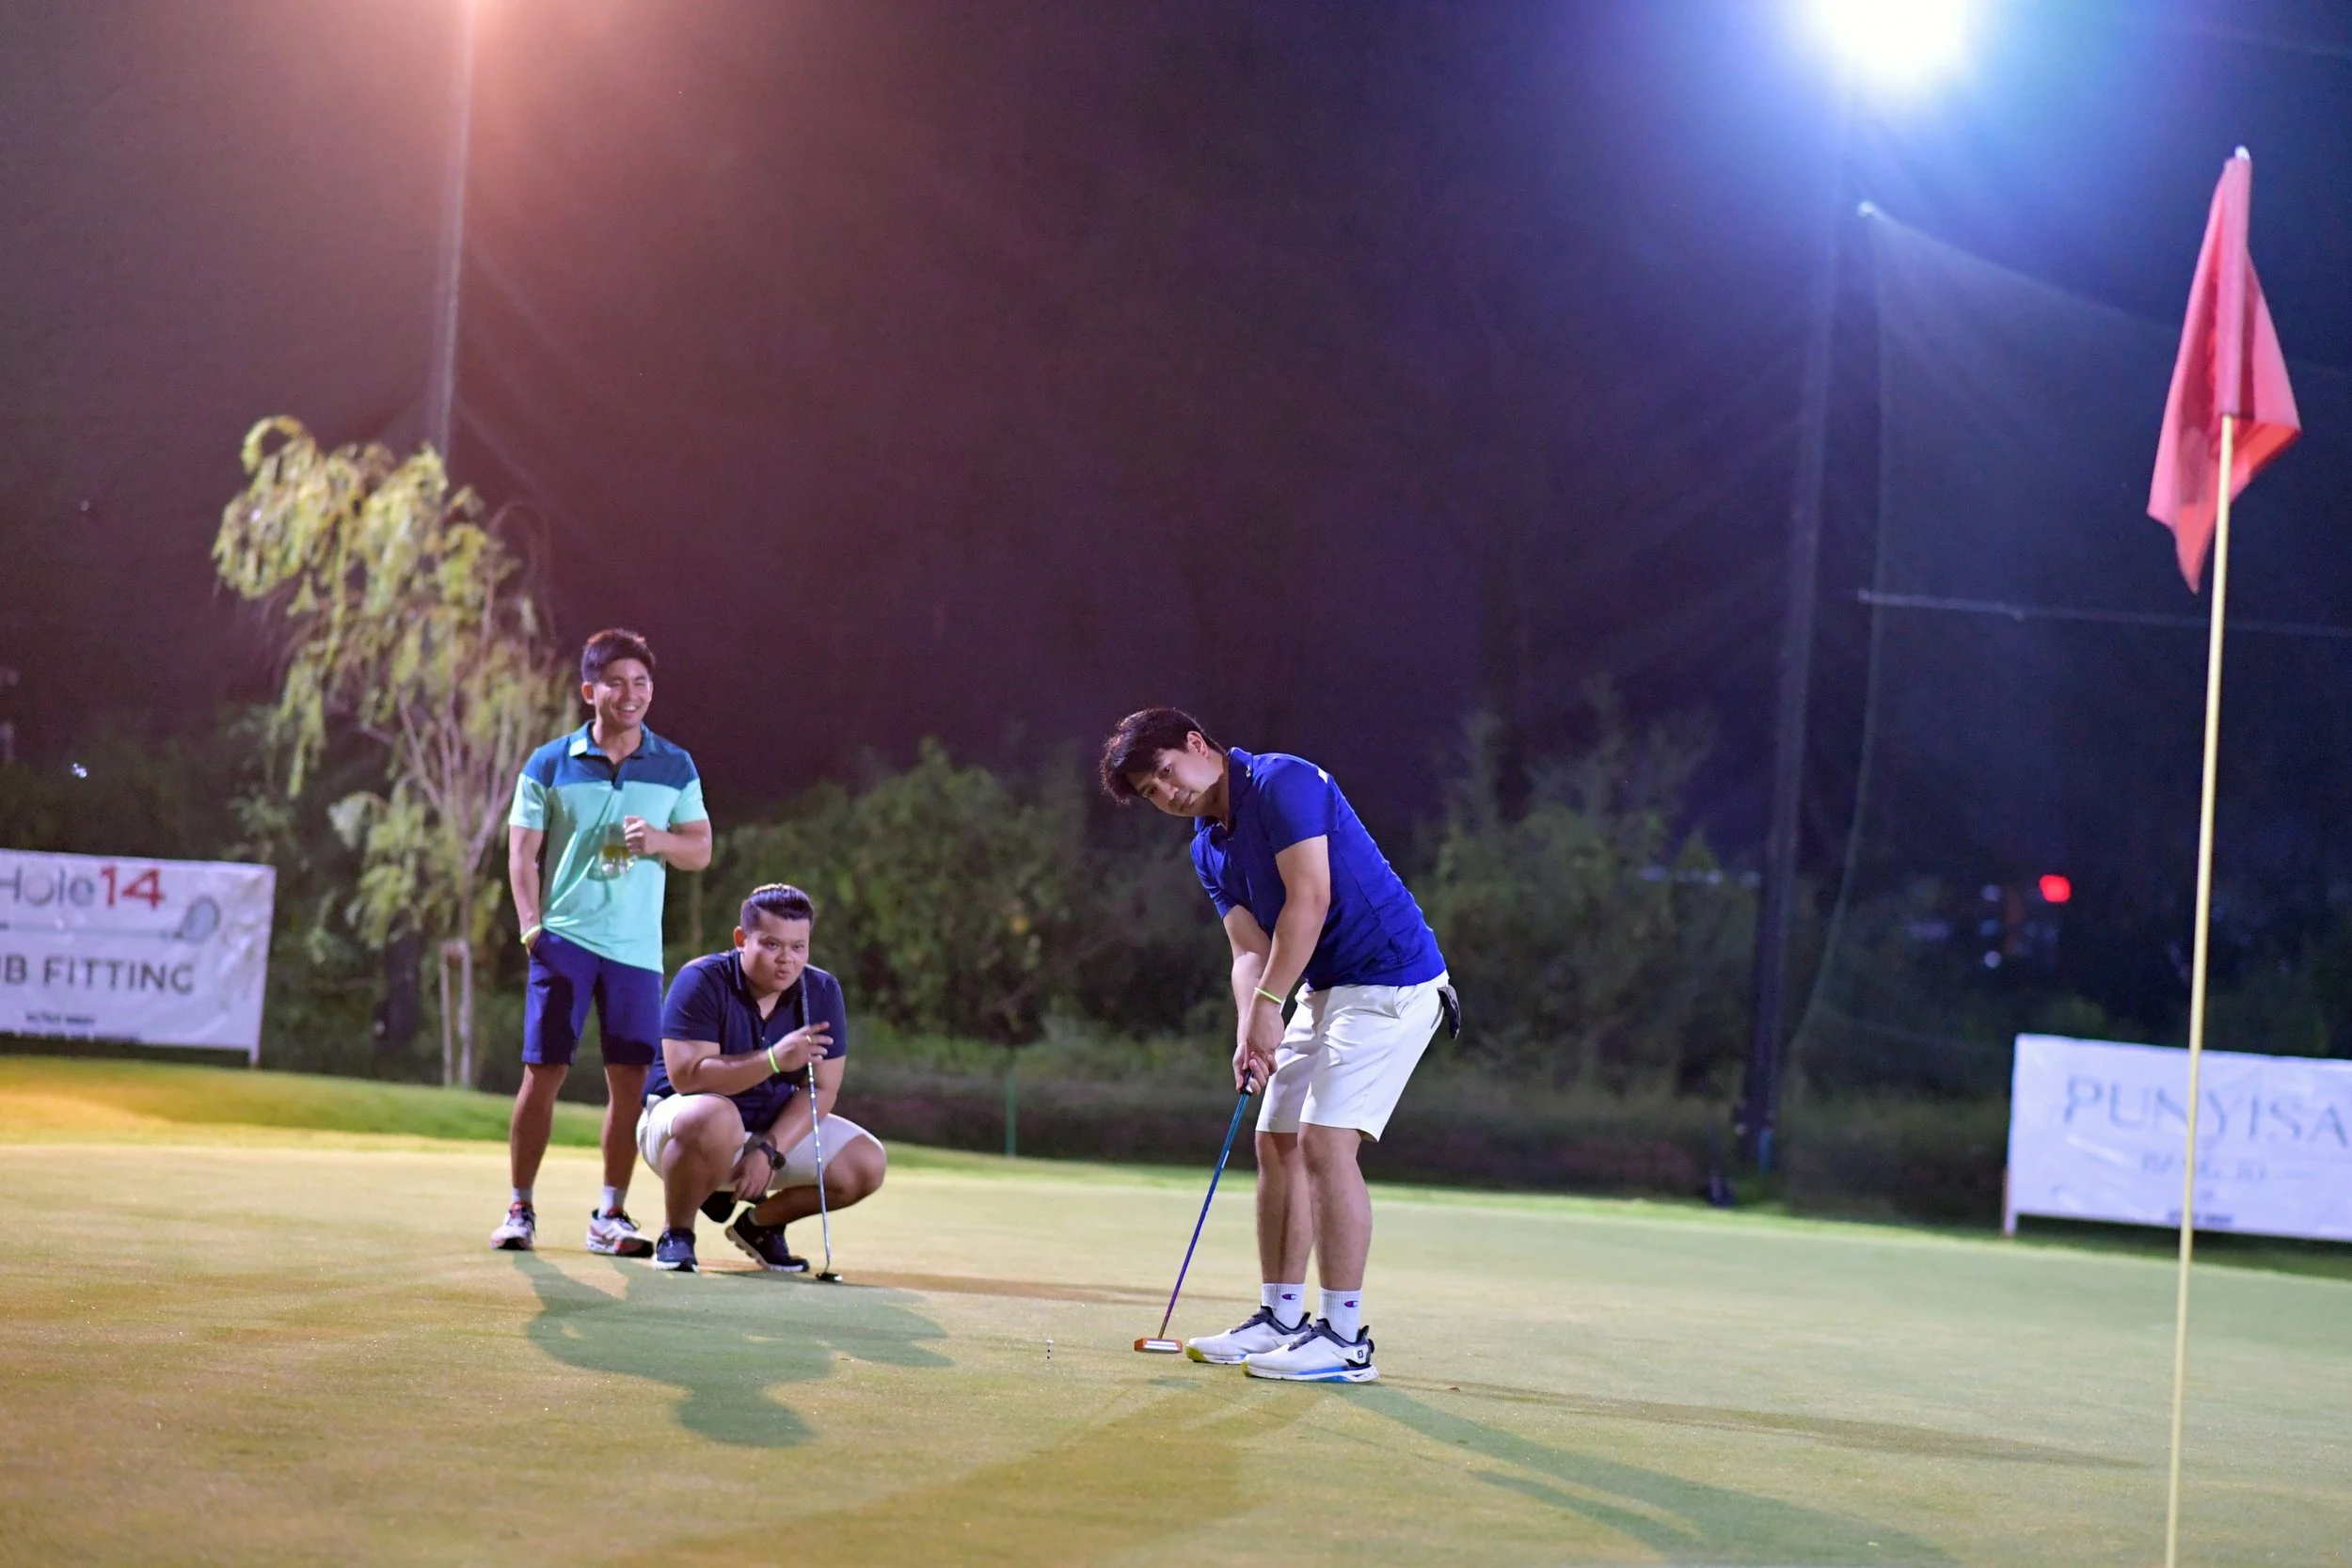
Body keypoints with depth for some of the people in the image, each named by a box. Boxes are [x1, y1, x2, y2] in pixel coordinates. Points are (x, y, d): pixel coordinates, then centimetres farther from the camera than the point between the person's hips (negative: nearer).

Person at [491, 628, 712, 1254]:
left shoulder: (675, 768, 9)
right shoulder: (549, 766, 3)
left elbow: (700, 850, 11)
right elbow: (522, 853, 3)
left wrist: (658, 839, -9)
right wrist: (531, 928, -8)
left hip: (637, 946, 2)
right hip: (564, 939, -2)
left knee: (629, 1079, -1)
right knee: (543, 1072, -5)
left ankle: (610, 1216, 8)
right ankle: (520, 1209, 6)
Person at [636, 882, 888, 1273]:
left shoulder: (822, 991, -4)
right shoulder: (702, 981, -19)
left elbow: (821, 1089, -6)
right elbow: (687, 1076, -29)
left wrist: (767, 1149, -21)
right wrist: (774, 1060, -39)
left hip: (779, 1127, 6)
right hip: (679, 1115, -6)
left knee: (866, 1164, -11)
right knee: (714, 1119, -41)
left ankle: (760, 1223, 13)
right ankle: (676, 1233, -15)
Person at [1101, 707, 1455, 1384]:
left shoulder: (1283, 782, -15)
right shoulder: (1208, 849, 12)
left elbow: (1309, 900, -22)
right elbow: (1250, 948, 6)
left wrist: (1268, 1004, -20)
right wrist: (1249, 1032, -12)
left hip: (1391, 982, -10)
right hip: (1325, 991, 10)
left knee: (1326, 1142, -16)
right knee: (1277, 1144, 9)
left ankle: (1345, 1338, -14)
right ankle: (1281, 1318, 17)